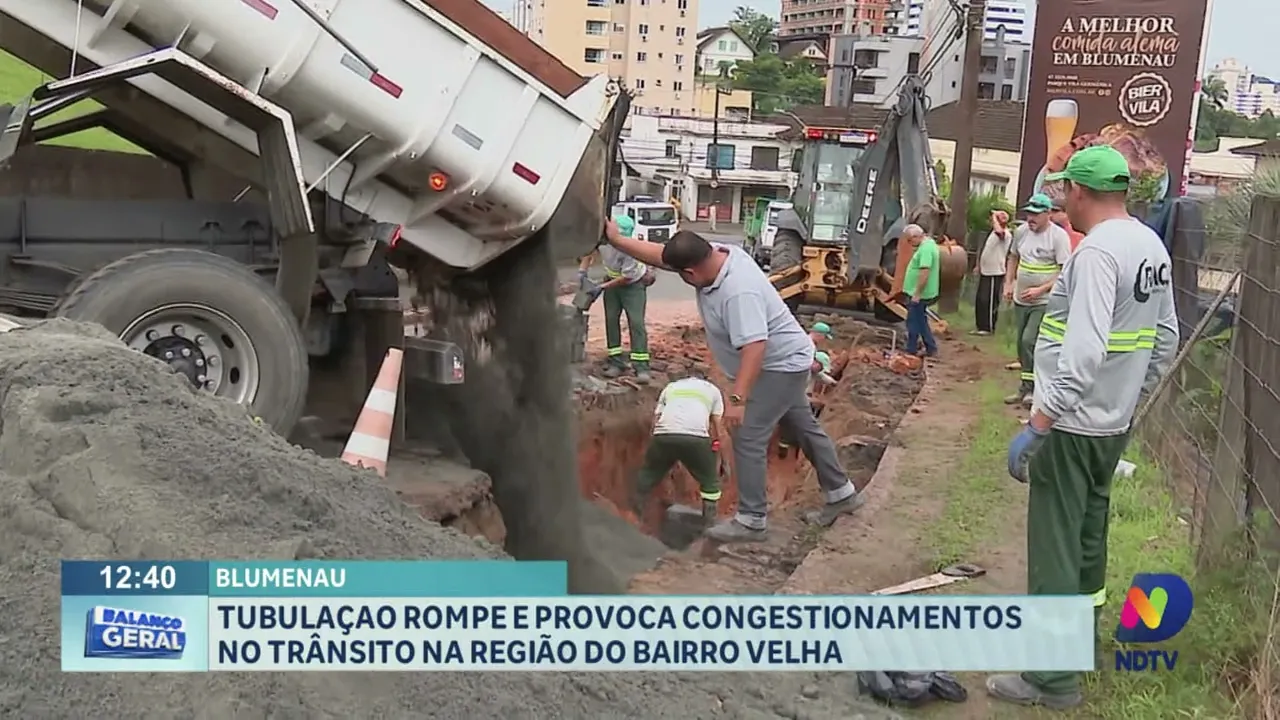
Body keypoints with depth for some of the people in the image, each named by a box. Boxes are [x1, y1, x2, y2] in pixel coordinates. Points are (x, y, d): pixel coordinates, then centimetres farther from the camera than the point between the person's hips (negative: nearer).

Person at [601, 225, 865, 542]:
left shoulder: (738, 292, -36)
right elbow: (660, 255, -2)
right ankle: (842, 494, 34)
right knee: (805, 428, 20)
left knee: (748, 438, -9)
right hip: (782, 362, 10)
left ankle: (752, 520, 0)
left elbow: (754, 346, -40)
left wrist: (737, 399, -42)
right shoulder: (714, 254, -9)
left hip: (780, 364, -10)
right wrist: (617, 239, -6)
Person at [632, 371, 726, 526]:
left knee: (648, 475, 25)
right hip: (696, 437, -2)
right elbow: (718, 429, 25)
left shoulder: (670, 387, 34)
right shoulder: (712, 389, 30)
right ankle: (709, 526, 15)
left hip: (664, 435, 2)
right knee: (710, 481, 19)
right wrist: (716, 463, 34)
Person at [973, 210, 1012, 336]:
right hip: (985, 272, 9)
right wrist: (979, 266, 21)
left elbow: (998, 230, -41)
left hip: (995, 273, -9)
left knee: (989, 302, -5)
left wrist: (994, 216, -25)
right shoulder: (993, 232, 14)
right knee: (979, 300, 11)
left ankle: (988, 328, 3)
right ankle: (981, 326, 19)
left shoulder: (1006, 234, -15)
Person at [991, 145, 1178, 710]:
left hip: (1072, 427, -9)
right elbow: (1166, 340, 14)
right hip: (1114, 424, 9)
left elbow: (1083, 354, -29)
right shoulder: (1152, 246, 7)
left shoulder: (1098, 251, -21)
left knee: (1054, 549, -1)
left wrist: (1036, 427, -28)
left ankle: (1053, 678, 6)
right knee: (1087, 538, 22)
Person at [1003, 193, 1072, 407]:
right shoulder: (1022, 231, 3)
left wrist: (1040, 290, -22)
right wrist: (1008, 284, 7)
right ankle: (1025, 388, 24)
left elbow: (1065, 272, -16)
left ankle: (1030, 387, -5)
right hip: (1020, 299, 7)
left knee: (1029, 342, -16)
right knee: (1022, 343, 12)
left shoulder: (1059, 236, -15)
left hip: (1044, 302, -7)